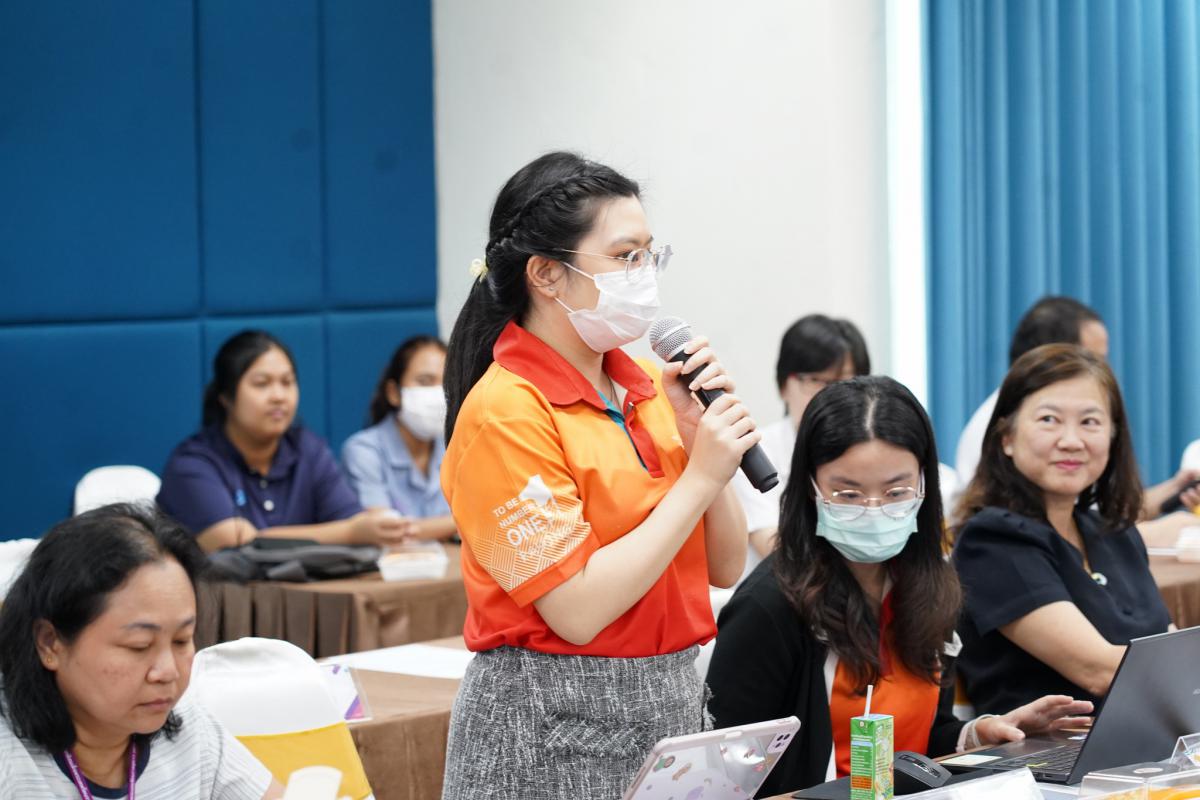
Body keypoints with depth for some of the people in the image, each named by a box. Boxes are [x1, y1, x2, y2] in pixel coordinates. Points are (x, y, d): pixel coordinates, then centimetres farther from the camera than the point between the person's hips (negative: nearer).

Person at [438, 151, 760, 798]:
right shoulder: (505, 411, -15)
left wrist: (705, 438, -7)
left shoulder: (648, 387, 5)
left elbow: (724, 568, 8)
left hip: (673, 707, 7)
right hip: (554, 732, -7)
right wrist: (699, 479, -17)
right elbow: (578, 611, -21)